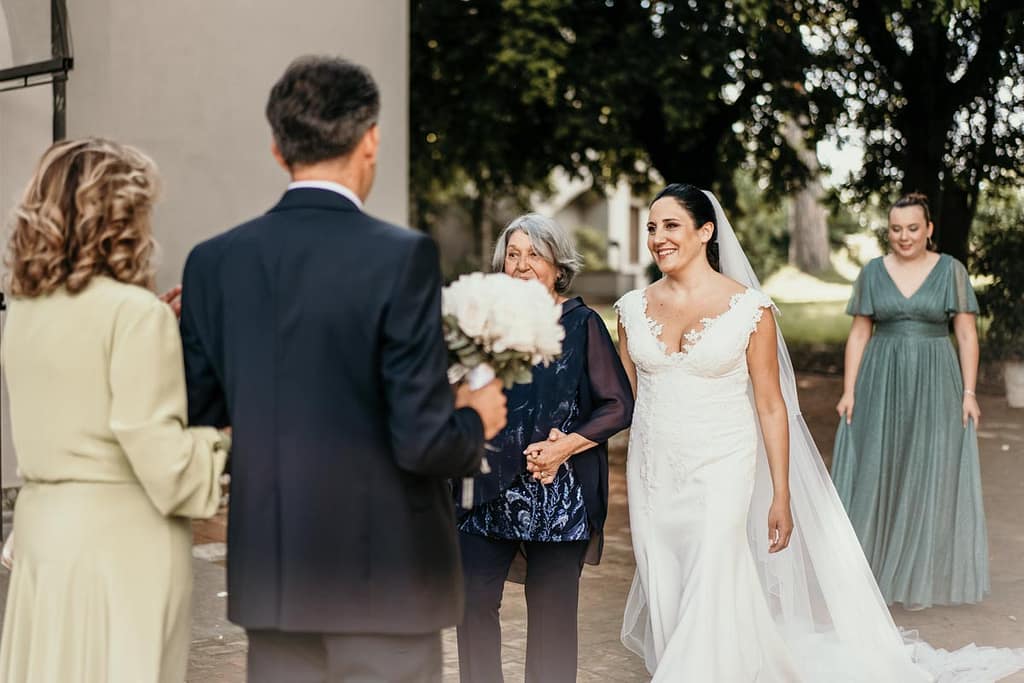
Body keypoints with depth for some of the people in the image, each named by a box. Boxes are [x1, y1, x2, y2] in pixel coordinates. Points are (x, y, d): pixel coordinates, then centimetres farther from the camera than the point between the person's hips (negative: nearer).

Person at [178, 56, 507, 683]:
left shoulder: (212, 262, 0)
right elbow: (423, 442, -17)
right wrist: (475, 422, 4)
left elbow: (195, 422, 4)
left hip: (268, 576, 5)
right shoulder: (403, 257, -14)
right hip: (383, 580, -4)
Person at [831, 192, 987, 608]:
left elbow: (967, 335, -2)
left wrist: (969, 393, -8)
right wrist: (849, 391, -3)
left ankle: (917, 578, 12)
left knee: (929, 478, 1)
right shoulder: (872, 273, 3)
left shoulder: (952, 271, -1)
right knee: (875, 475, 3)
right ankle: (871, 571, 15)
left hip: (934, 386, -1)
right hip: (881, 385, 1)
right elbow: (859, 335, 4)